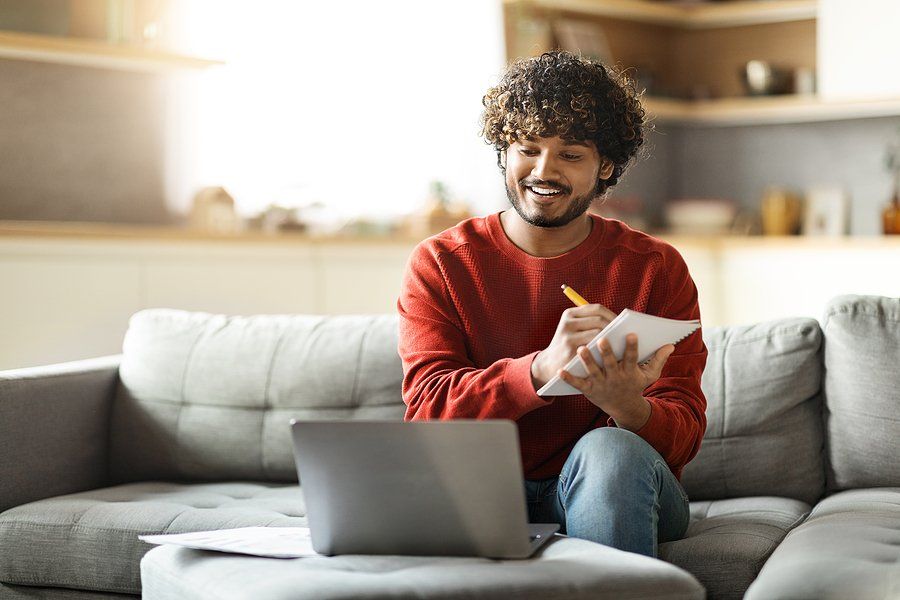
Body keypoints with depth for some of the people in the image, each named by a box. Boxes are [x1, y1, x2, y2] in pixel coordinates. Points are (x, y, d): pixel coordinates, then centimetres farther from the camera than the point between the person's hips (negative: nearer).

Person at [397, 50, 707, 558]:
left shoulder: (657, 268, 0)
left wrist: (627, 406, -32)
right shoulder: (440, 264, 1)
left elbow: (684, 430, -6)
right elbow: (426, 408, -14)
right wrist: (540, 370, -32)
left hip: (612, 490, 1)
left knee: (611, 450, -33)